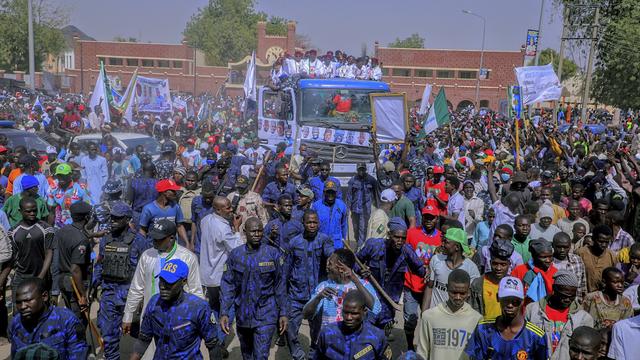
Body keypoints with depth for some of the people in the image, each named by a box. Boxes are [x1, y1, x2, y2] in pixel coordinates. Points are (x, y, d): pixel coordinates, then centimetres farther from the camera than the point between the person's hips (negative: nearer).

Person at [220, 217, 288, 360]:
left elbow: (280, 285, -2)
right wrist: (224, 313, -9)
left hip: (266, 315, -2)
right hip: (242, 315, 3)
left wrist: (283, 313, -2)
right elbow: (227, 285, -2)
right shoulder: (235, 254, -4)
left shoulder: (273, 254, -7)